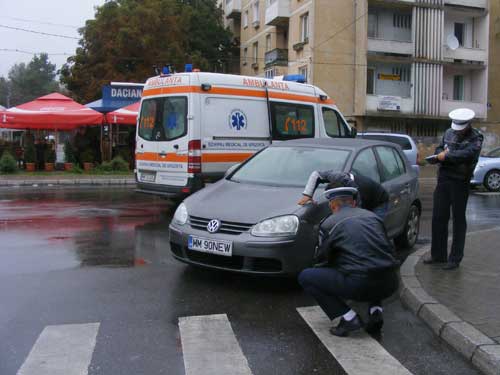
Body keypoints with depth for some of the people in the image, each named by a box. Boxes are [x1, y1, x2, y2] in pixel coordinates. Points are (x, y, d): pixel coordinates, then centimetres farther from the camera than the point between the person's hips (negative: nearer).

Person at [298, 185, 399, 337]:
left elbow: (322, 260, 15)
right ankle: (375, 311, 17)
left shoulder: (328, 224, 6)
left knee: (305, 277, 9)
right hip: (389, 284, 6)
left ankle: (349, 319, 2)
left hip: (359, 285, -6)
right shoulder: (372, 216, 19)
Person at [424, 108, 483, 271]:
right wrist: (441, 154, -10)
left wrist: (446, 156, -18)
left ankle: (455, 259, 10)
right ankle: (438, 254, 21)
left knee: (459, 220, 2)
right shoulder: (449, 133, 12)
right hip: (443, 178, 6)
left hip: (460, 182, -6)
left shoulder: (475, 137, -5)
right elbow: (439, 150, 13)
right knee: (438, 217, 9)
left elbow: (468, 154, -22)